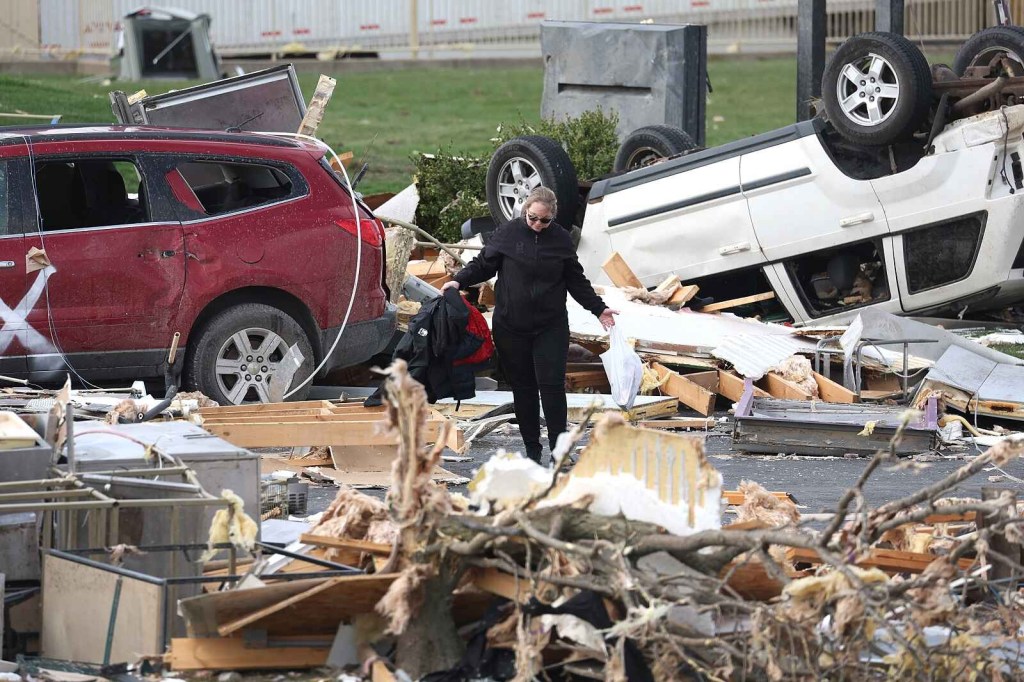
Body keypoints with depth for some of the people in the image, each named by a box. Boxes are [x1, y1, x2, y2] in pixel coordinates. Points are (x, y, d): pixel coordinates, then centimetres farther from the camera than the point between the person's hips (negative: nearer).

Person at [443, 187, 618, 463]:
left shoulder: (561, 239, 3)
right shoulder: (508, 233, -2)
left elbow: (576, 281, 13)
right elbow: (484, 264, 7)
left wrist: (599, 308, 11)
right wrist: (459, 281, -8)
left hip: (550, 327, 0)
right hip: (510, 327, 0)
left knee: (552, 386, -7)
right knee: (523, 388, 5)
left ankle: (558, 451, -2)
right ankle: (532, 449, 13)